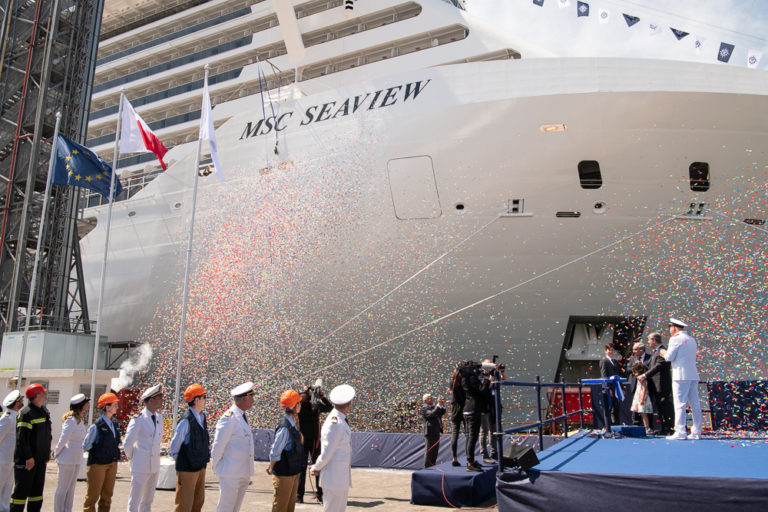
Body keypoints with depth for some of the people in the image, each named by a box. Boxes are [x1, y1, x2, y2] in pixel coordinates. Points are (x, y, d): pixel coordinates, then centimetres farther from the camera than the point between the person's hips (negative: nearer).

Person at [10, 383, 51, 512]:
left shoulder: (44, 412, 12)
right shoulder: (26, 413, -16)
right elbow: (22, 437, -20)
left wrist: (48, 451, 16)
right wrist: (28, 457, -21)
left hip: (41, 459, 9)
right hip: (26, 460, -8)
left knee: (37, 489, 13)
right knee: (22, 490, -1)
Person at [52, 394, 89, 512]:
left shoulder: (80, 419, 8)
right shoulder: (71, 420, -19)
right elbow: (63, 440, -17)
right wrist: (56, 454, -4)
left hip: (77, 460, 8)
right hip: (67, 459, -8)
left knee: (71, 489, 14)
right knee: (62, 489, 3)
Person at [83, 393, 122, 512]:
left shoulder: (115, 423, 5)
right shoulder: (96, 426, -16)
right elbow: (86, 446, -9)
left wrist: (115, 454, 7)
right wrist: (98, 454, -2)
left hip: (112, 464, 6)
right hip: (98, 465, -6)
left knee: (107, 495, 13)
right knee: (93, 495, 4)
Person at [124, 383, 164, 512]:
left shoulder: (159, 417, 6)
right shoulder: (138, 419, -14)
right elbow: (127, 444, -11)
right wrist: (131, 457, 2)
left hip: (155, 466, 6)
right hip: (140, 466, -6)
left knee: (148, 500, 14)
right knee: (134, 501, 2)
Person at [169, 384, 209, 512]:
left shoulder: (202, 416, 7)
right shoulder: (186, 420, -20)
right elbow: (174, 444, -14)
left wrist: (206, 456, 12)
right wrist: (178, 459, -3)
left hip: (200, 467, 8)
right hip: (187, 468, -8)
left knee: (198, 501, 16)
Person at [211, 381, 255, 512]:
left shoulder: (243, 416, 12)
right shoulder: (229, 417, -17)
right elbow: (218, 445, -14)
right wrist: (216, 466, -5)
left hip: (244, 474, 8)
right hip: (230, 474, -8)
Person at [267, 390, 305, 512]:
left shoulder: (292, 424, 4)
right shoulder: (285, 428, -26)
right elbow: (275, 452, -21)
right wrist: (272, 468, -6)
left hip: (293, 472, 9)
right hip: (284, 474, -8)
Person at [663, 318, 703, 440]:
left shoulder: (676, 339, -6)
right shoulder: (691, 340, 19)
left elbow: (669, 357, -10)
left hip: (681, 376, -8)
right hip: (693, 375, 8)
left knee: (680, 404, -8)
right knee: (695, 404, 8)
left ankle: (680, 432, -11)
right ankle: (696, 432, 11)